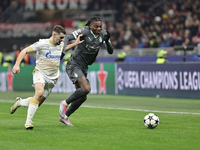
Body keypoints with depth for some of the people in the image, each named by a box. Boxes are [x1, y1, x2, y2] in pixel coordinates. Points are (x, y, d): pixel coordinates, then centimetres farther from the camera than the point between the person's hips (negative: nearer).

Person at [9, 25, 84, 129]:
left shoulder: (61, 44, 5)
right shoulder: (42, 44, -14)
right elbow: (24, 51, -12)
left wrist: (75, 43, 19)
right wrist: (17, 65, -23)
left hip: (52, 78, 6)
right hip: (40, 73, -6)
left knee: (38, 102, 0)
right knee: (39, 92, -33)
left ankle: (19, 102, 31)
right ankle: (28, 121, -29)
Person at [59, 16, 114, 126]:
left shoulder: (103, 33, 1)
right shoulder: (85, 31, -15)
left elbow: (110, 51, -1)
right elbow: (68, 37, -20)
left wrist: (107, 41, -21)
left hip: (83, 68, 7)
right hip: (74, 65, -7)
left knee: (82, 97, 8)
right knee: (86, 89, -26)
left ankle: (64, 116, 23)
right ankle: (65, 103, -5)